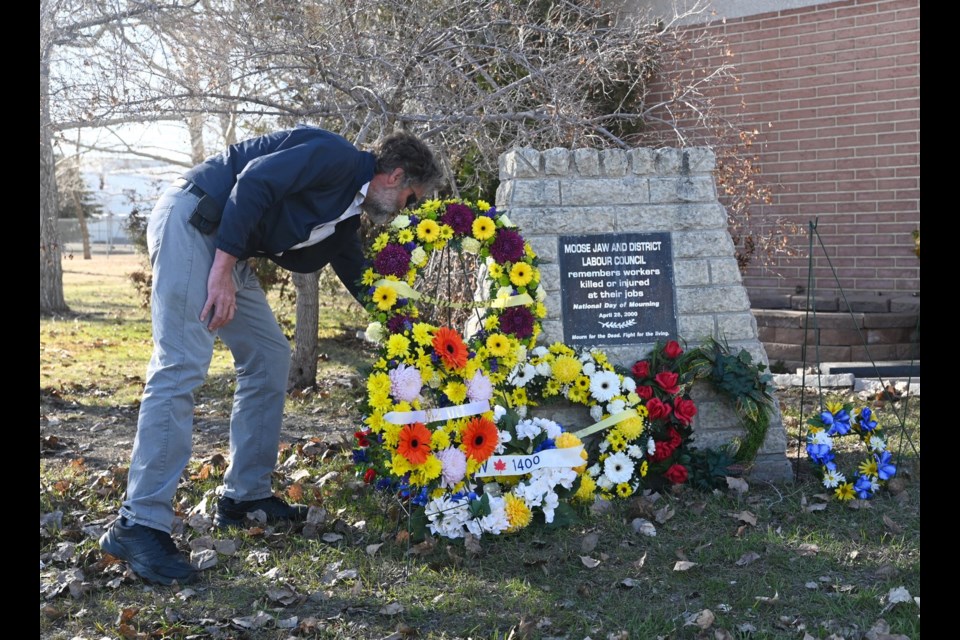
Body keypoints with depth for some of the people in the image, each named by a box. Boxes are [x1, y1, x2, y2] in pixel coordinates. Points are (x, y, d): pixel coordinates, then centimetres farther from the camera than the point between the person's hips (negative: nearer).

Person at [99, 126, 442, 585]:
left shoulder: (347, 218, 19)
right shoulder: (338, 158, -10)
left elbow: (360, 281, 28)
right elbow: (254, 181, -21)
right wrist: (224, 267, -22)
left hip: (229, 247, 11)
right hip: (191, 221, -11)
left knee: (269, 357, 13)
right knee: (181, 366, -17)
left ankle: (246, 495, 20)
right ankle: (139, 525, -18)